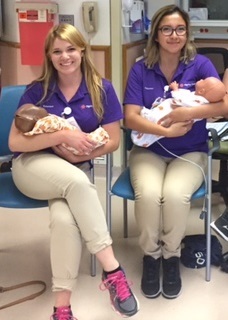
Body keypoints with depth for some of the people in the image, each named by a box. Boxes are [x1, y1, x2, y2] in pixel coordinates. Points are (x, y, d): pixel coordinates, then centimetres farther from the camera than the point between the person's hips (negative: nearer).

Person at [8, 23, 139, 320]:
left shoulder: (101, 89, 0)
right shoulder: (37, 90, -1)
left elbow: (112, 141, 1)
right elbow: (14, 142, -8)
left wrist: (77, 154, -16)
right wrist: (63, 135, -21)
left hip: (74, 170, 1)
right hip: (32, 165, -1)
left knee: (64, 218, -35)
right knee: (77, 181, -37)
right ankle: (112, 269, -32)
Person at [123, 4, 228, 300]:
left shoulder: (200, 64, -3)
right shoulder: (140, 70, -1)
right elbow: (130, 118, -10)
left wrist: (185, 113, -23)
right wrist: (166, 130, -23)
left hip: (190, 153, 0)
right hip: (148, 151, 1)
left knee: (175, 194, -31)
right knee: (148, 194, -30)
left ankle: (172, 256, -3)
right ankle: (150, 255, -2)